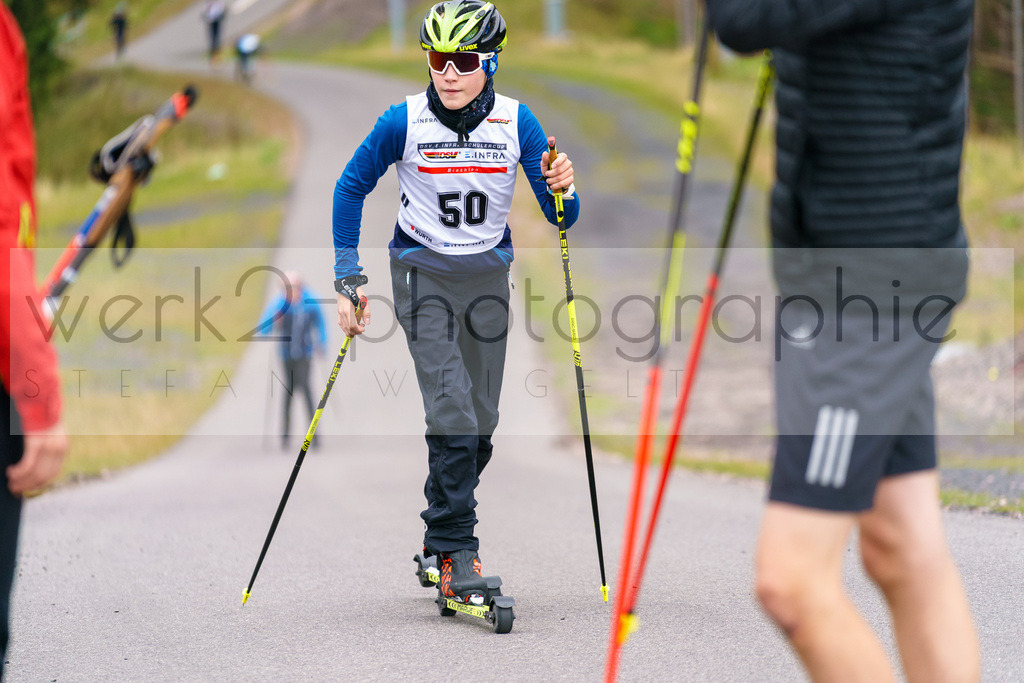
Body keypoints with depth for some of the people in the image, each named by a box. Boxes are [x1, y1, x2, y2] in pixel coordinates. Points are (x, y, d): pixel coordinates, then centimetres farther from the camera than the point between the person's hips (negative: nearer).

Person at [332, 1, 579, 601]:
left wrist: (562, 191, -28)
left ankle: (445, 524, 28)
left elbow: (560, 217, -4)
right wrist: (348, 277, -4)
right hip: (423, 272, -3)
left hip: (487, 275, 3)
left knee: (482, 418, 7)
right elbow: (352, 188, 1)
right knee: (452, 409, -17)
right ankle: (455, 550, -11)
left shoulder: (516, 122, -8)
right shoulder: (404, 121, -12)